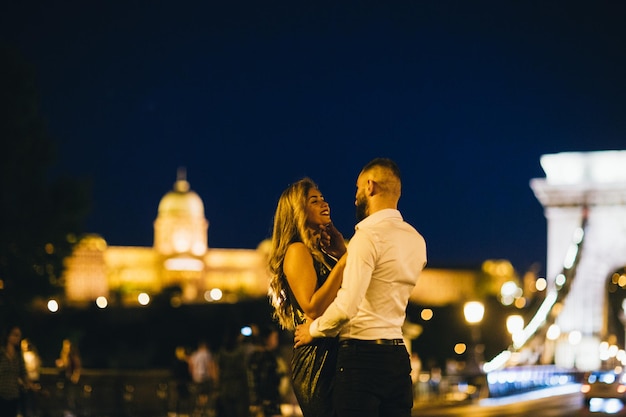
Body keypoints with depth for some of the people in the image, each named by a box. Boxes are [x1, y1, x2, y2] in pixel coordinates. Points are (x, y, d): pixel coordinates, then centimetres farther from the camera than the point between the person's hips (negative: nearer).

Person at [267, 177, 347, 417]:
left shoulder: (321, 252, 17)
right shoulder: (298, 251, -7)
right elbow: (313, 309, -18)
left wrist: (342, 251, 10)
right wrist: (342, 264, -17)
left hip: (334, 359, 9)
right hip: (317, 361, -9)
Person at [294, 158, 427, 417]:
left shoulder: (369, 235, -13)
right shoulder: (416, 240, 11)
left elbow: (347, 306, -22)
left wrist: (314, 329, -3)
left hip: (362, 355, -8)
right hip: (397, 354, 8)